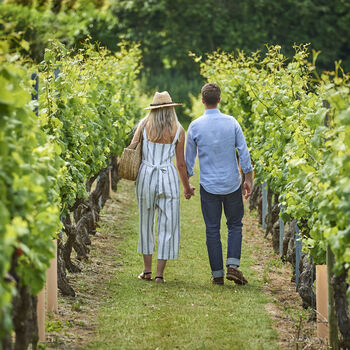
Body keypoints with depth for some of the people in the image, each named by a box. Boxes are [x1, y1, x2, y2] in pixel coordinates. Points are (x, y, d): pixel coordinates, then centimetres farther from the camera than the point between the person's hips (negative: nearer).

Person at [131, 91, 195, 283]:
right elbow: (181, 163, 2)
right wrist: (187, 186, 14)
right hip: (168, 176, -1)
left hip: (145, 175, 2)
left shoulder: (145, 124, 2)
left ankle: (147, 270, 17)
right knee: (167, 225, 5)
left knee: (146, 222, 15)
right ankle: (160, 273, 2)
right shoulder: (177, 129, -1)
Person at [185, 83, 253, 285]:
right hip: (232, 184, 1)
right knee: (235, 225, 13)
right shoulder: (231, 123, -5)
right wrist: (248, 180, 7)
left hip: (209, 185, 0)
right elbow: (244, 154, -3)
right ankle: (233, 266, -3)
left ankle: (218, 274, 7)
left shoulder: (195, 126, -6)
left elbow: (189, 158, 2)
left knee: (212, 229, 6)